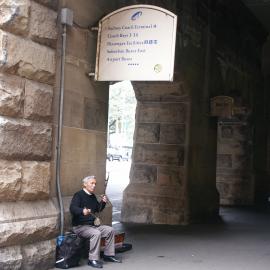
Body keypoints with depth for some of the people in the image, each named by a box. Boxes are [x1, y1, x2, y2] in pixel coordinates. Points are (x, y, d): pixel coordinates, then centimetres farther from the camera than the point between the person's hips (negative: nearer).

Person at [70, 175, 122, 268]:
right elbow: (72, 208, -26)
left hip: (92, 225, 9)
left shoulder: (93, 196, 16)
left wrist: (103, 202, 4)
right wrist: (82, 211, -47)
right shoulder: (78, 195, -11)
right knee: (96, 233, -32)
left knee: (110, 230, -1)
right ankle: (93, 260, -26)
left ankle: (108, 255, 8)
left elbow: (98, 209, 26)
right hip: (80, 226, -9)